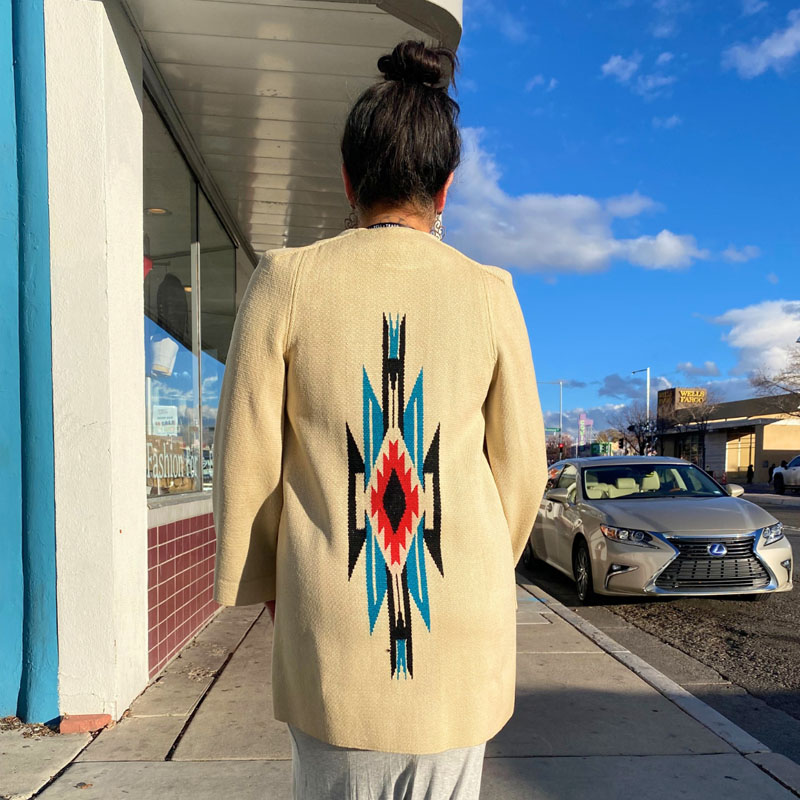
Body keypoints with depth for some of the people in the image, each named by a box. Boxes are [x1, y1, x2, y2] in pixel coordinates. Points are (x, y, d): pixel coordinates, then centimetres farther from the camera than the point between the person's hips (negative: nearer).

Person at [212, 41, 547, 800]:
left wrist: (259, 580, 13)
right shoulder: (489, 292, -3)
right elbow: (522, 465, 4)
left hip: (332, 621, -1)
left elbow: (247, 459, -3)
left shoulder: (286, 280, -6)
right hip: (461, 624, 1)